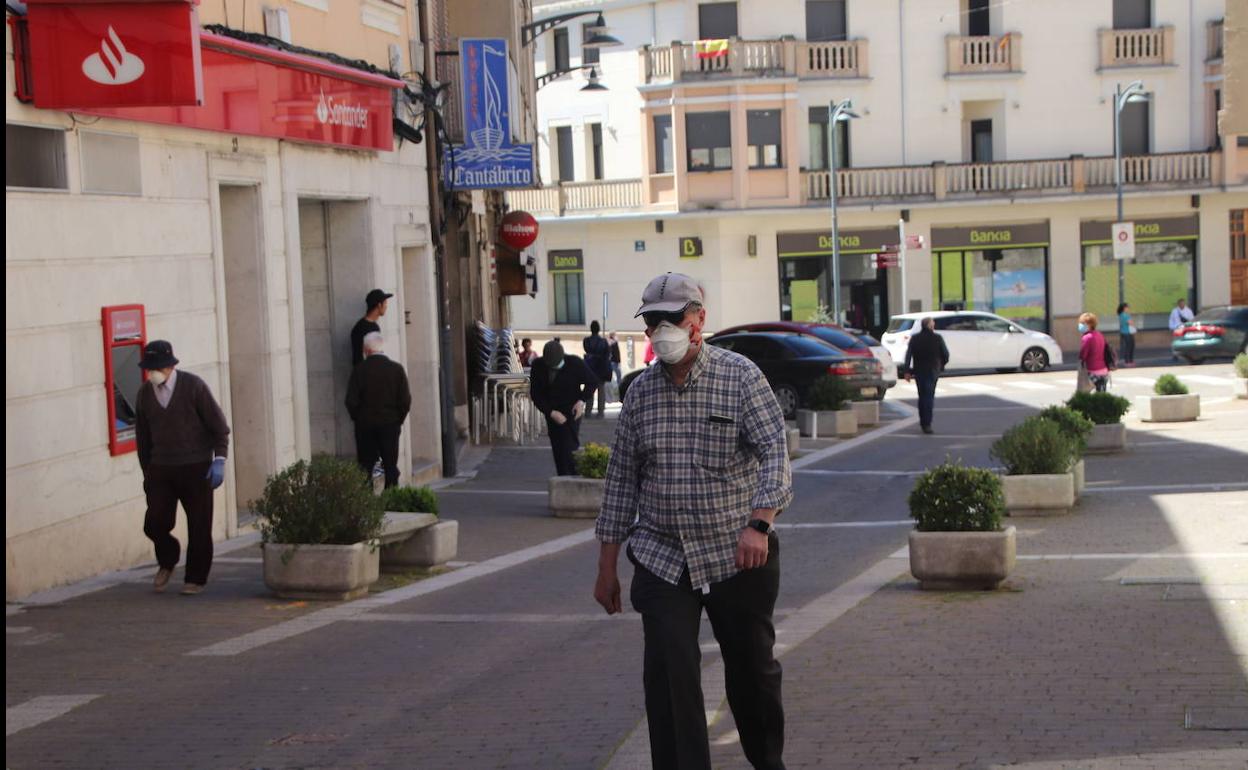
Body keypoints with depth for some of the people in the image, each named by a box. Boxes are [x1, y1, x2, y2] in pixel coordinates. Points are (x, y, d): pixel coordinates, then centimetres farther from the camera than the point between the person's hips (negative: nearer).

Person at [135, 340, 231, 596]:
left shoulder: (193, 386, -8)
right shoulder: (144, 393, 4)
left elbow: (218, 425, -4)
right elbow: (142, 437, 13)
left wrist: (219, 460, -12)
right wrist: (147, 472, 14)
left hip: (196, 469, -3)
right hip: (161, 470, 3)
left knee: (199, 527, 2)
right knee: (155, 524, -7)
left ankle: (195, 579, 19)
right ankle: (167, 561, 23)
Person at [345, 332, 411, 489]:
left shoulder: (359, 370, -8)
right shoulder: (396, 369, -5)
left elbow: (351, 401, -8)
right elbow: (405, 400, -5)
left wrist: (358, 419, 7)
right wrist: (398, 420, 7)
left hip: (365, 425, -1)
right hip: (391, 424, 1)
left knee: (366, 465, 6)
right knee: (391, 465, 6)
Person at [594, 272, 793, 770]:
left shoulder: (741, 377, -5)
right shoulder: (640, 391, 6)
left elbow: (774, 452, -16)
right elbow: (621, 480, 11)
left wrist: (758, 524, -31)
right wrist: (607, 566, 10)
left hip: (738, 556, -2)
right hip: (662, 559, 2)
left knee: (752, 666, 11)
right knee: (668, 673, -9)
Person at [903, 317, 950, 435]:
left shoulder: (914, 339, 1)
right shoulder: (937, 338, -5)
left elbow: (908, 355, -5)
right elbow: (945, 353, -1)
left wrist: (907, 371, -4)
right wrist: (943, 364, 19)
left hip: (918, 371, 2)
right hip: (932, 371, -2)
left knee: (922, 396, 15)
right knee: (929, 397, -2)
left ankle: (923, 422, 18)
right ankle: (927, 424, -12)